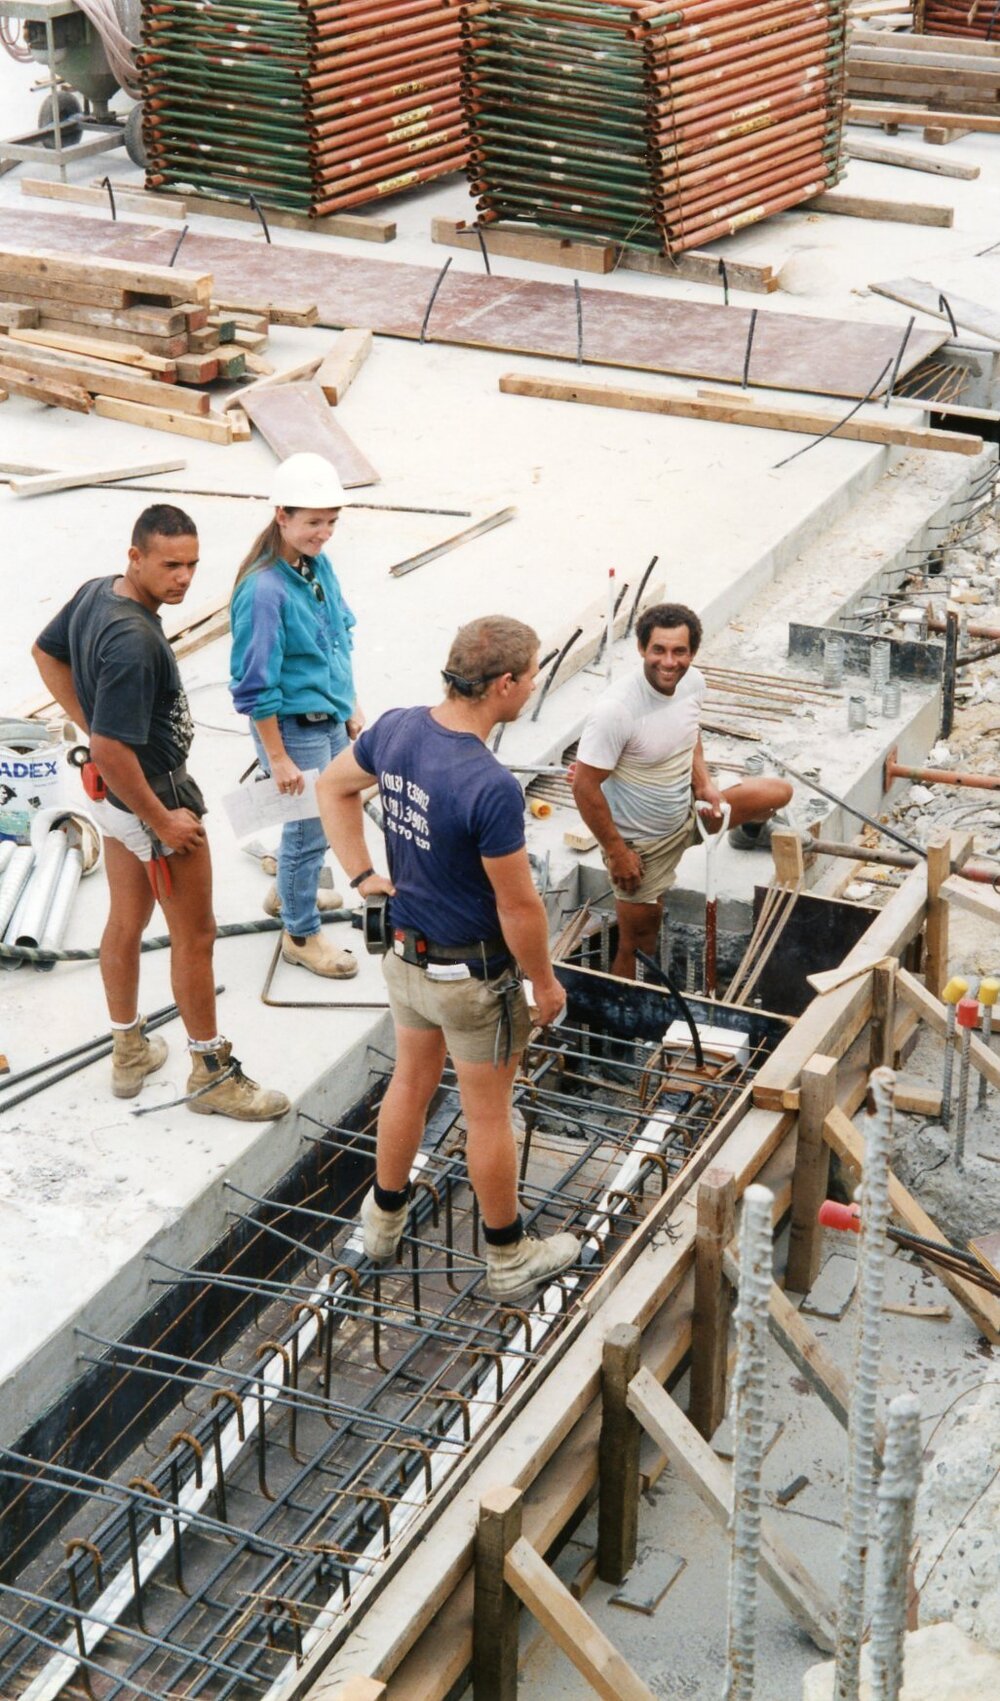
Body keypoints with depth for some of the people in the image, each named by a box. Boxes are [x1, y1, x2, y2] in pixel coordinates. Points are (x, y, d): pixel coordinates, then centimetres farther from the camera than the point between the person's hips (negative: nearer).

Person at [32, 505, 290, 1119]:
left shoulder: (95, 592, -4)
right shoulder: (134, 641, -33)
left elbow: (47, 653, 15)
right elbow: (111, 752, -33)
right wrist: (163, 823, -22)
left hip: (116, 796, 9)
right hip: (156, 794, -9)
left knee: (126, 923, 22)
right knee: (194, 936, 7)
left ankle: (130, 1052, 39)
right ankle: (212, 1074, 22)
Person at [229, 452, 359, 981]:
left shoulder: (319, 565, -1)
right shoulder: (263, 589, -26)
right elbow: (256, 686, -22)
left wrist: (351, 707, 17)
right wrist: (278, 758, -19)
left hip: (330, 719, 8)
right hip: (294, 728, -8)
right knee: (310, 829, 6)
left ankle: (288, 893, 50)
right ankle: (301, 936, 26)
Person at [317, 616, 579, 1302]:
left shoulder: (396, 729, -10)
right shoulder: (490, 787, -33)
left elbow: (334, 785, 9)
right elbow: (519, 906, -24)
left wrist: (362, 874, 11)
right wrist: (545, 982, -9)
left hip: (406, 953, 7)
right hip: (474, 973, -7)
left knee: (411, 1083, 26)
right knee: (488, 1114, 11)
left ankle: (385, 1218, 45)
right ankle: (510, 1259, 30)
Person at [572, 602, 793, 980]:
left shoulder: (693, 682, -11)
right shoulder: (616, 711, -34)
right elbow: (585, 787, -27)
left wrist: (704, 784, -6)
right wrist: (616, 852, -20)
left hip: (687, 816, 6)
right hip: (641, 843, -6)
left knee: (779, 792, 15)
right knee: (638, 944, 7)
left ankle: (749, 830, 47)